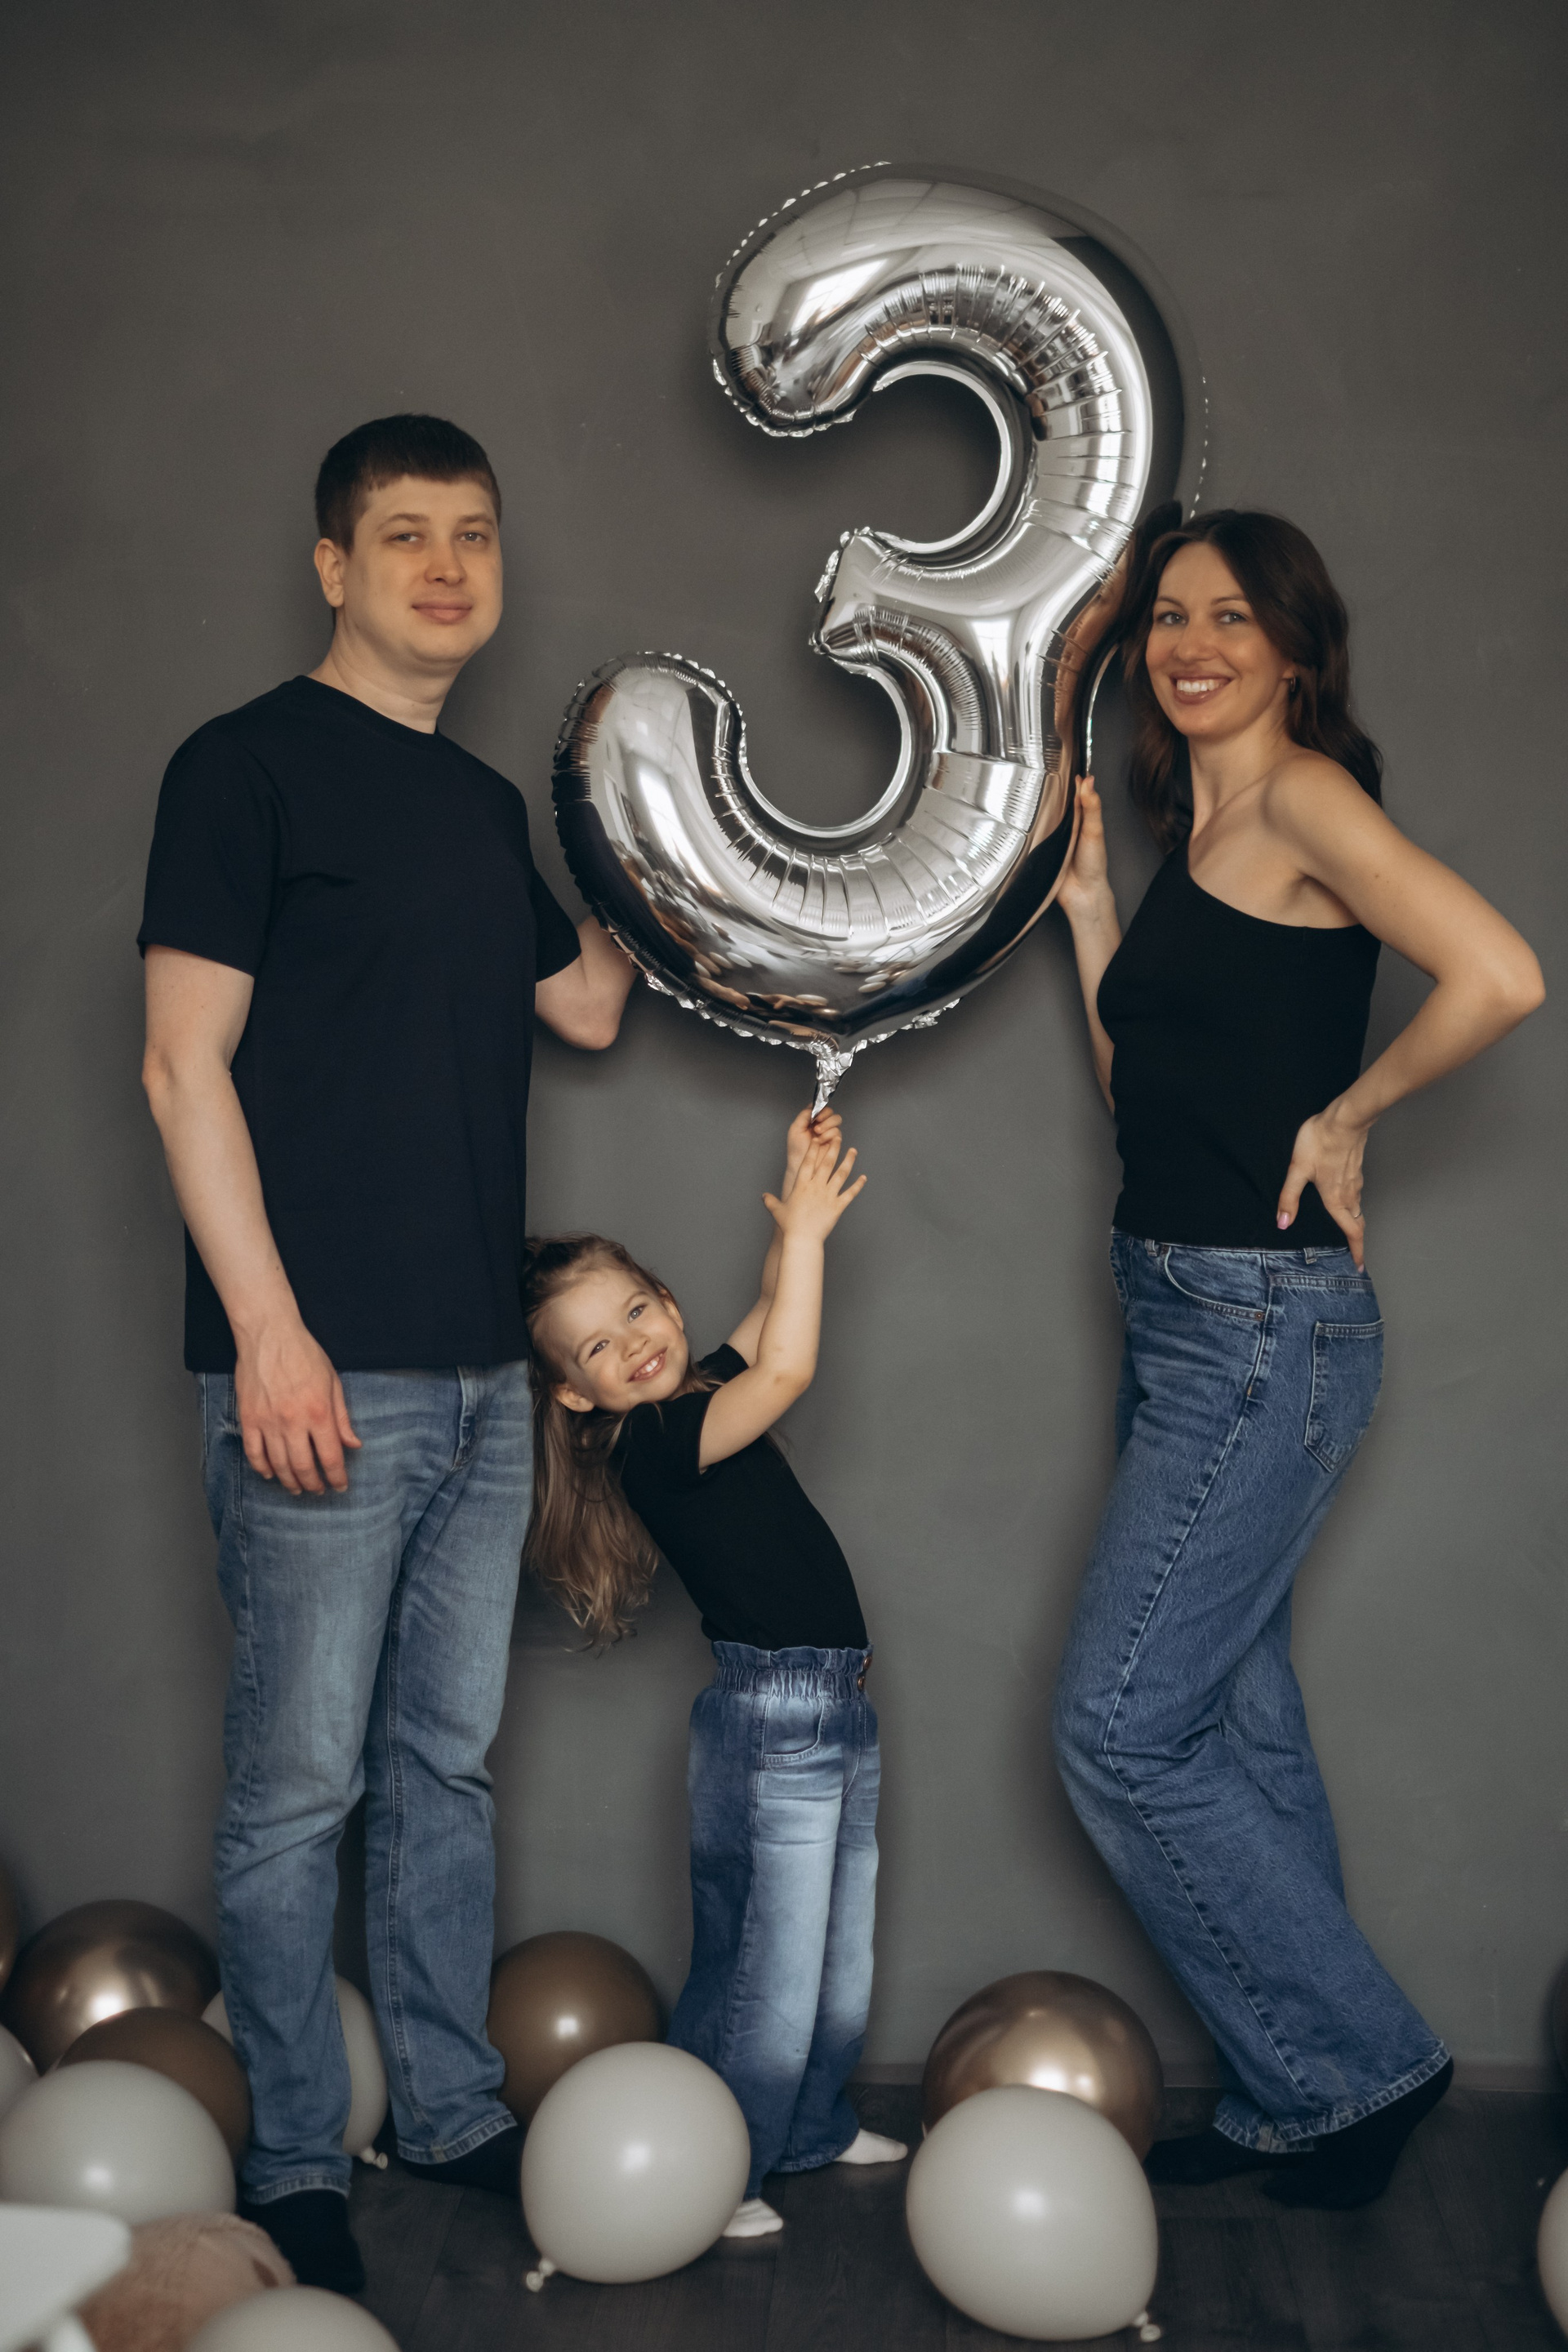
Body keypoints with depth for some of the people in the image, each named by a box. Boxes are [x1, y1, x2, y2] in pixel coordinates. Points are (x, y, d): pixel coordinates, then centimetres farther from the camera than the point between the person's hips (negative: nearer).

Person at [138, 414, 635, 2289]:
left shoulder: (484, 801, 17)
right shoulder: (250, 764, -4)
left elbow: (590, 1005, 23)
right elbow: (185, 1064, -10)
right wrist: (268, 1330, -17)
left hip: (481, 1368, 7)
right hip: (323, 1372, -7)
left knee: (449, 1760, 14)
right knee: (301, 1781, 0)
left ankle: (454, 2112, 27)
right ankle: (294, 2166, 14)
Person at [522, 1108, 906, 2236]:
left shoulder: (703, 1396, 10)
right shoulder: (651, 1444, -17)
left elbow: (771, 1316, 21)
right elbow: (789, 1370, -29)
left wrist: (803, 1191, 8)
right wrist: (804, 1229, -21)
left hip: (836, 1709, 9)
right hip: (771, 1719, -9)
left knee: (843, 1953, 19)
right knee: (767, 1970, -3)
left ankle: (812, 2128, 36)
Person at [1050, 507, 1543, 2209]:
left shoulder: (1303, 795, -12)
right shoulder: (1193, 826, 15)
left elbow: (1498, 977, -27)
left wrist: (1346, 1116, -14)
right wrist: (1086, 902, 10)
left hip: (1264, 1321, -10)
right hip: (1180, 1312, 10)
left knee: (1121, 1733, -5)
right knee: (1239, 1723, 15)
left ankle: (1357, 2064, 11)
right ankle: (1296, 2103, 28)